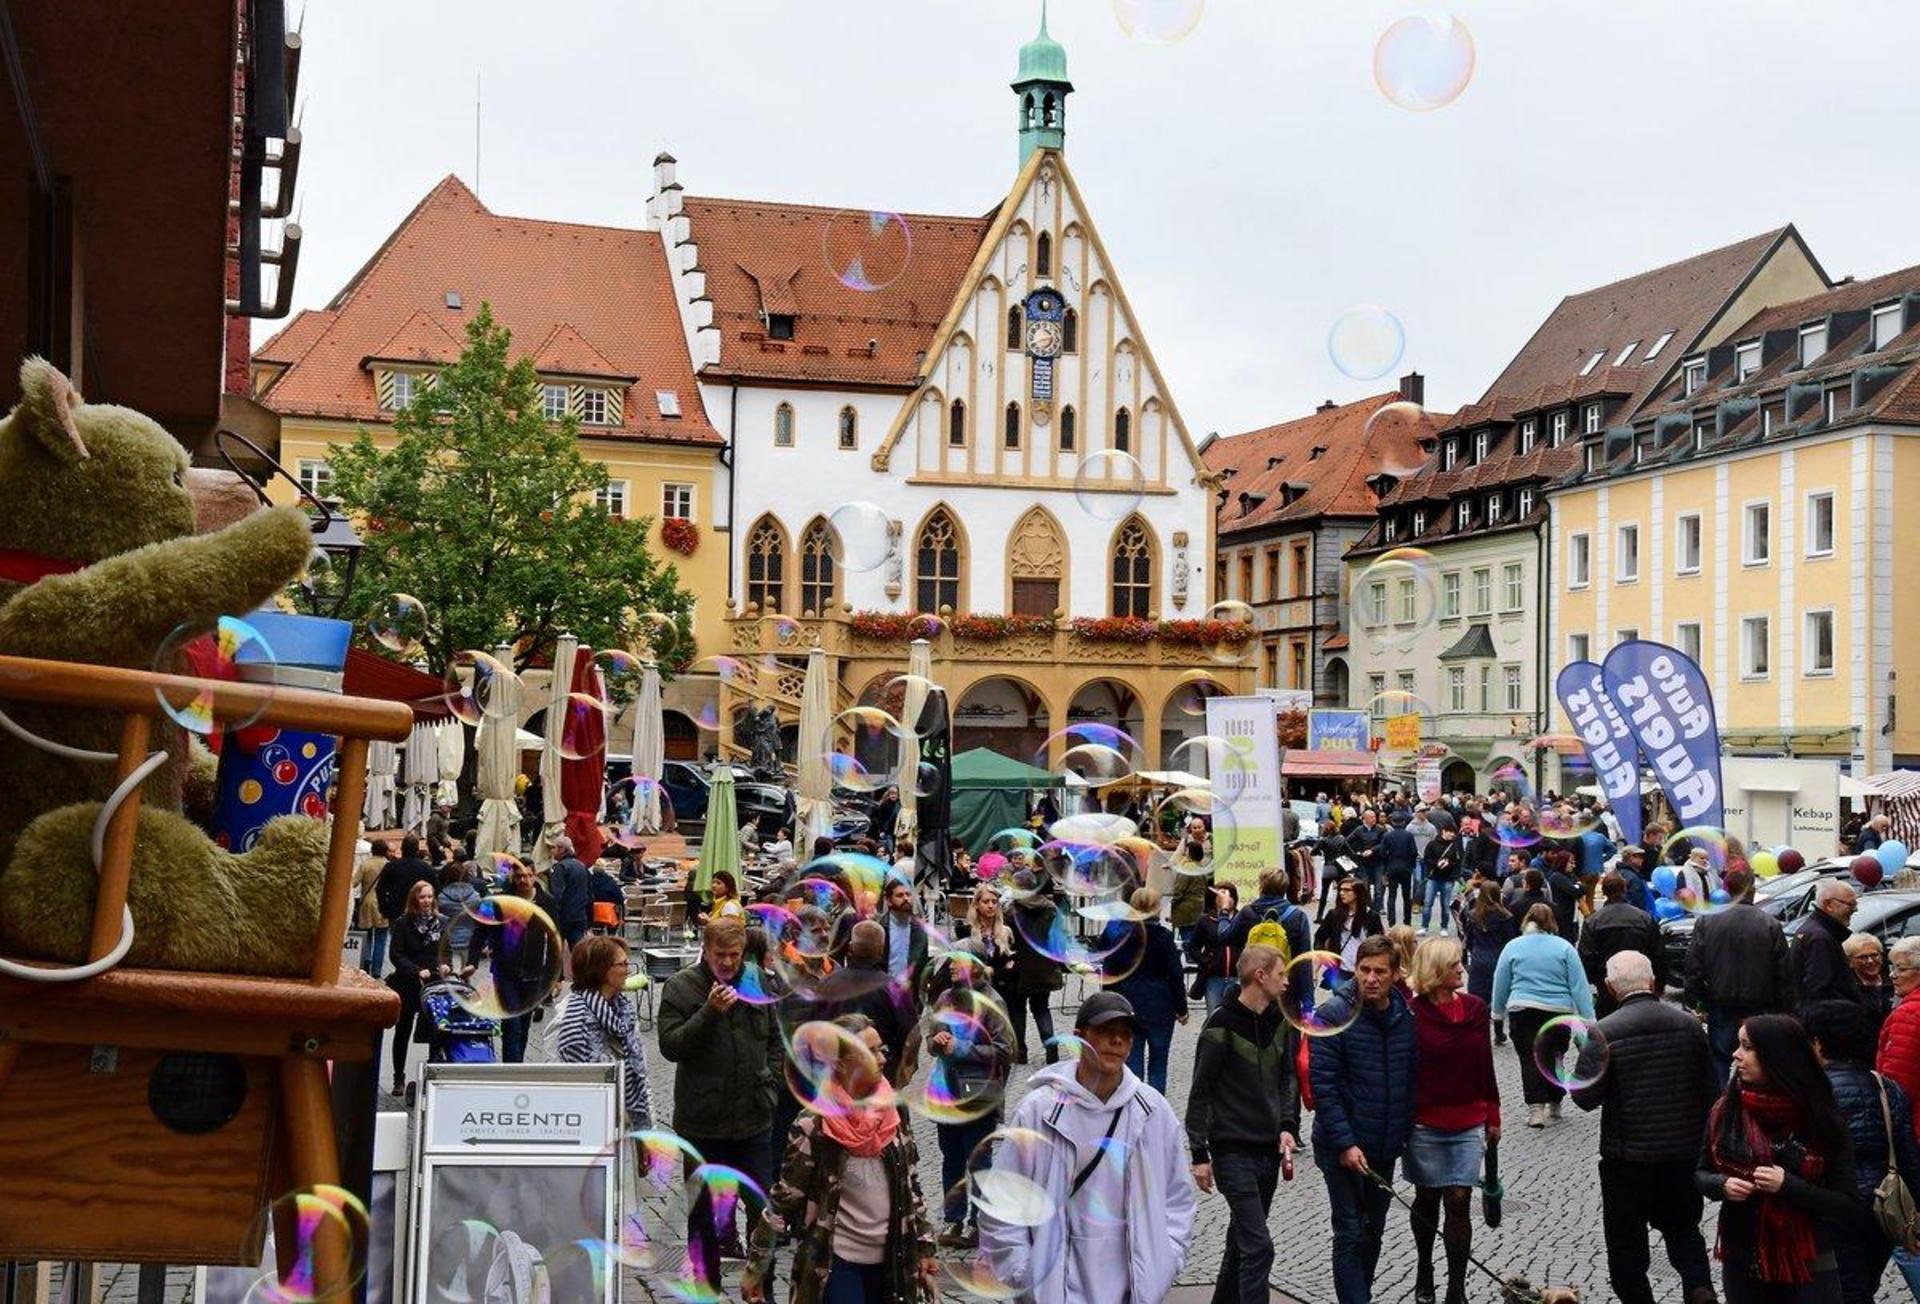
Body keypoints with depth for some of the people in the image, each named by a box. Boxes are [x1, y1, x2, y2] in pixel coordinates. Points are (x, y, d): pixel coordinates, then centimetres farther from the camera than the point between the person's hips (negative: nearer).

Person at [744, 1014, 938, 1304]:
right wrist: (756, 1268, -7)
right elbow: (782, 1200, -10)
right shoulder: (813, 1127, -15)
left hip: (888, 1260, 5)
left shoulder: (890, 1115, 0)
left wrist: (924, 1248, 9)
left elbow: (912, 1186, 10)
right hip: (835, 1263, -5)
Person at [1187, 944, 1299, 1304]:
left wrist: (1288, 1126, 0)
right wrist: (1199, 1154, -10)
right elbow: (1200, 1092, -10)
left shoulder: (1280, 1020, 7)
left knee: (1242, 1240, 16)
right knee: (1258, 1246, -13)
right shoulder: (1222, 1024, -13)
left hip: (1269, 1149, 7)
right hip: (1233, 1150, -7)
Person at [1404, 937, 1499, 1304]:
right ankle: (1423, 1271, 33)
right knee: (1427, 1199, 12)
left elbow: (1485, 1065, 9)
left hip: (1469, 1125, 2)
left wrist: (1492, 1116, 11)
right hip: (1425, 1125, -2)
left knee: (1459, 1201, -2)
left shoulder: (1475, 1008, 2)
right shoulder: (1413, 1013, -10)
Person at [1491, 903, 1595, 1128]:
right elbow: (1579, 986, 0)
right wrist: (1589, 1019, 0)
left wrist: (1498, 1012, 22)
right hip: (1560, 1011, 1)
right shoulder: (1564, 947, 4)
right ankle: (1554, 1104, 27)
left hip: (1523, 1011, -1)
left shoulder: (1513, 947, 5)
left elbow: (1500, 985, 9)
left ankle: (1536, 1108, -12)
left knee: (1530, 1059, -1)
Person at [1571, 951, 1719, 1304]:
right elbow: (1711, 1090, 4)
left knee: (1626, 1239, 12)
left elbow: (1585, 1097, -15)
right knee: (1682, 1227, 23)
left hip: (1628, 1157, -4)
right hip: (1684, 1152, 4)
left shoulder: (1604, 1034, -17)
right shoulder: (1689, 1024, -4)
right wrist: (1703, 1137, 17)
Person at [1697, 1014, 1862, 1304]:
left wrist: (1788, 1186, -22)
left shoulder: (1821, 1120, -11)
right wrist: (1722, 1185, -13)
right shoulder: (1725, 1110, -4)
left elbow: (1850, 1205, -10)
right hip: (1740, 1265, 3)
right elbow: (1701, 1173, 9)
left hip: (1808, 1271, -3)